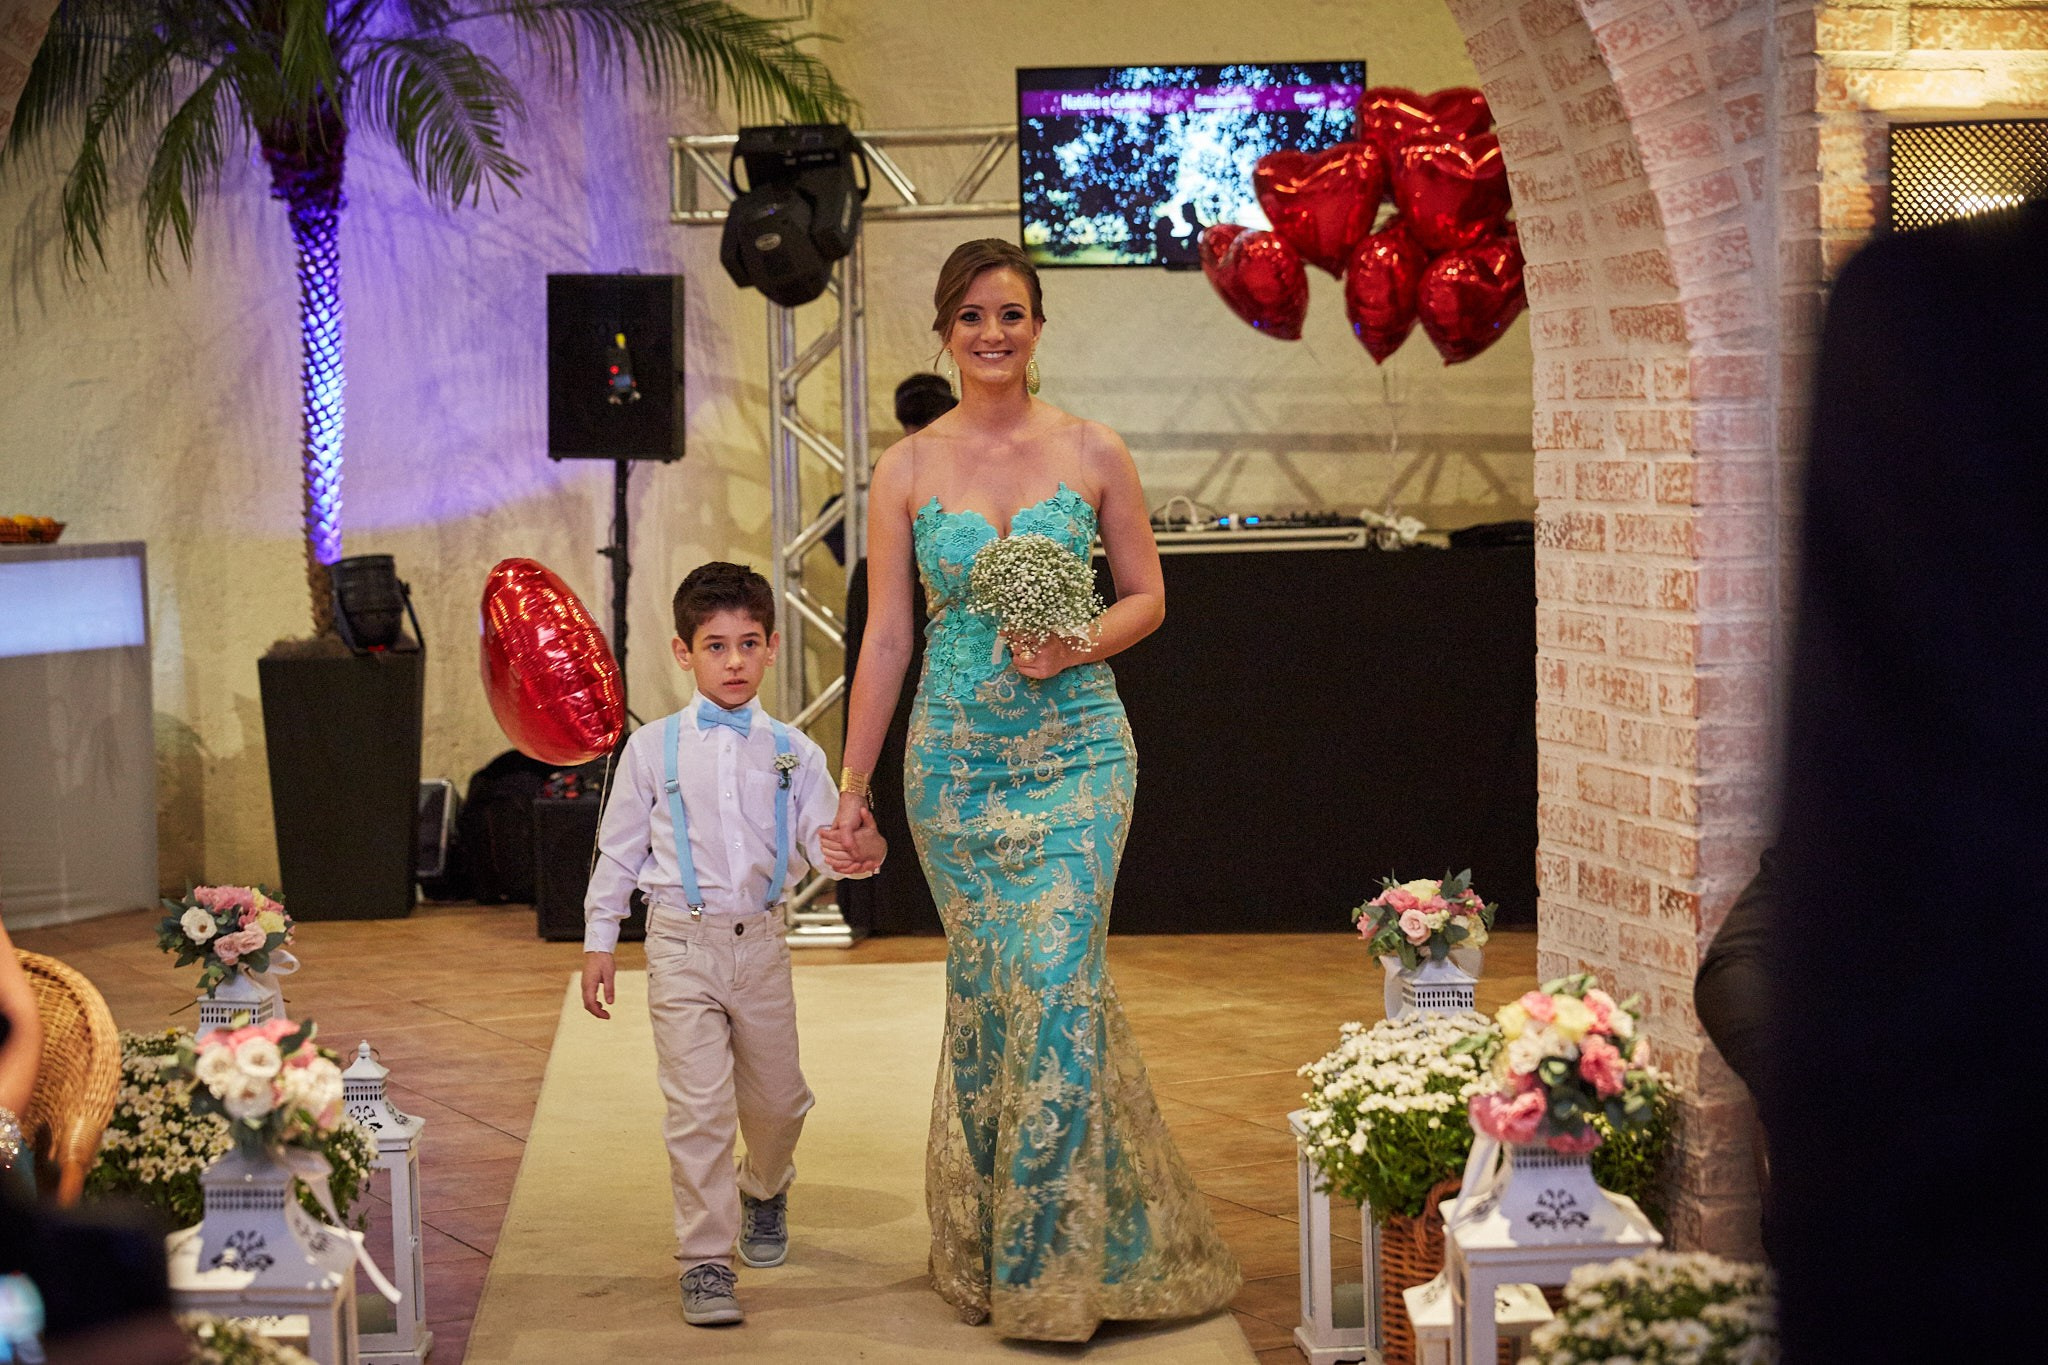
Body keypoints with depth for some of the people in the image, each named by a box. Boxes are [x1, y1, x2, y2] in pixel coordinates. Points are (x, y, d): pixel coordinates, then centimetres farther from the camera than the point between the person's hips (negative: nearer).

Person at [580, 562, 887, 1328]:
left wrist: (859, 852, -28)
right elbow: (620, 849, 5)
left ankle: (765, 1192, 48)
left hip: (761, 941, 3)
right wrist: (598, 941, 6)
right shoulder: (654, 749, -1)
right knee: (699, 1105, -9)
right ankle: (705, 1259, -2)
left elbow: (823, 834, -5)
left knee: (777, 1097, 16)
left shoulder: (792, 752, 3)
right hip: (684, 943, -3)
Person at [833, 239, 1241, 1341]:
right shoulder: (907, 469, 3)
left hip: (1076, 748, -1)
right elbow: (886, 635, 5)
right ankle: (985, 1248, 20)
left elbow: (1146, 595, 8)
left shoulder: (1094, 453, 1)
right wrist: (853, 781, 3)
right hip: (956, 756, 1)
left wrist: (1078, 647, -12)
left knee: (1052, 984, -10)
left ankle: (1056, 1259, -1)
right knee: (983, 992, 5)